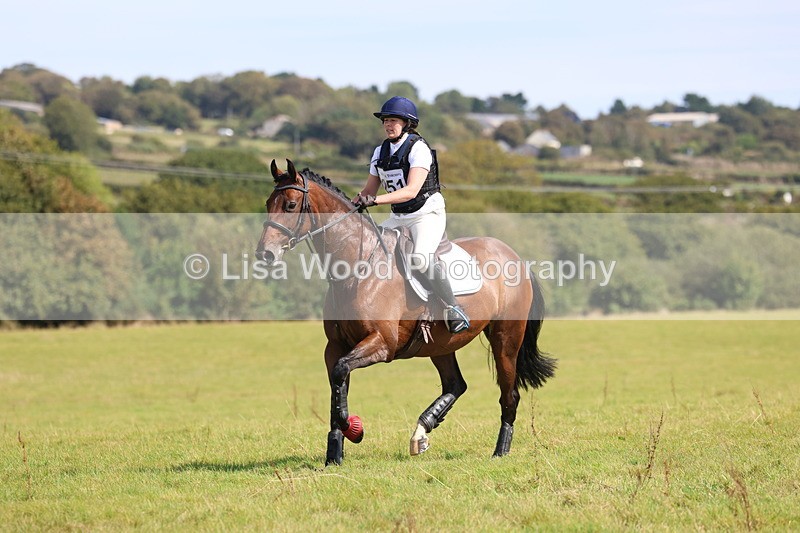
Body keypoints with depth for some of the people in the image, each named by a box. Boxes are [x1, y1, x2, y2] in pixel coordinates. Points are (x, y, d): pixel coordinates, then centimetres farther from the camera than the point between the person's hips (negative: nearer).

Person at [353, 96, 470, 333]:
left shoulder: (418, 148, -15)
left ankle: (453, 309, -21)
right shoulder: (381, 152, 7)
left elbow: (411, 191, -26)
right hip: (398, 217, 8)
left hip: (427, 213, -8)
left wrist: (375, 200, -35)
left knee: (421, 257, -32)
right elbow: (369, 190, 16)